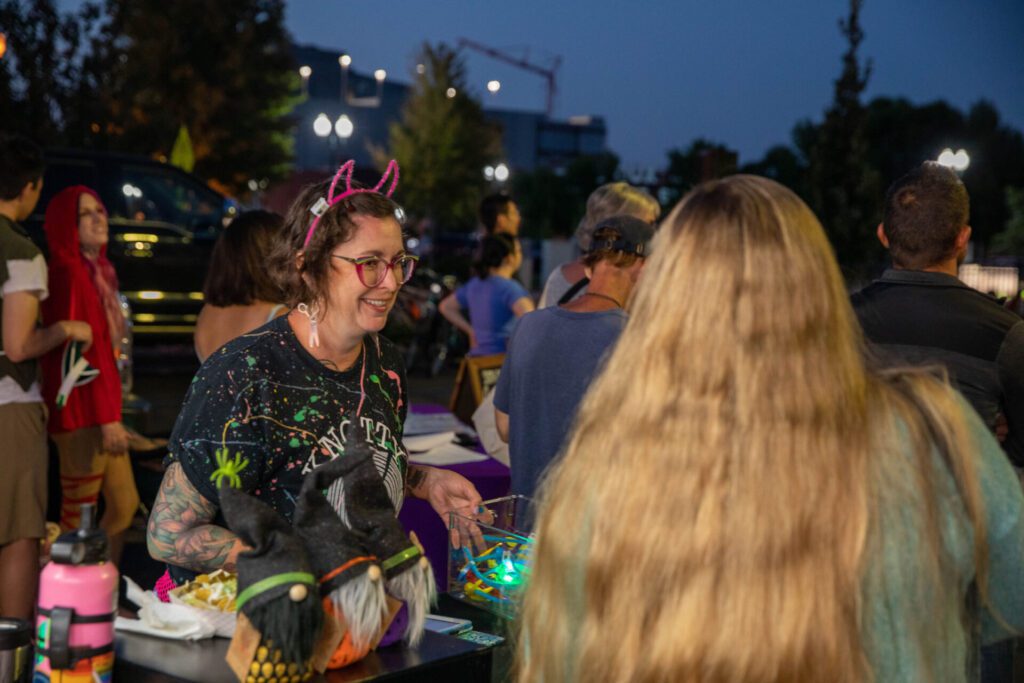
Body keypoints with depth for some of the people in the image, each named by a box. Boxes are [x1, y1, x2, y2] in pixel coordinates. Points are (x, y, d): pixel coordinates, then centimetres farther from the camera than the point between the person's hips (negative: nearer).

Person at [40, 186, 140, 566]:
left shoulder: (97, 272, 15)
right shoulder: (69, 273, -13)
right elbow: (76, 349, -19)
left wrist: (112, 414, 15)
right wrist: (106, 419, -22)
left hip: (101, 411, 10)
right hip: (80, 414, -10)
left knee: (124, 506, 15)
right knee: (78, 520, -6)